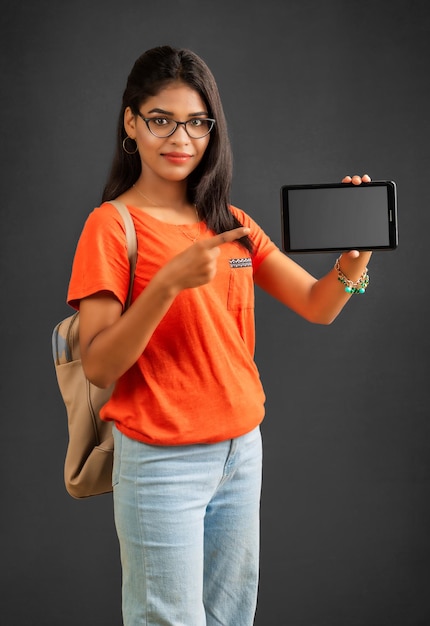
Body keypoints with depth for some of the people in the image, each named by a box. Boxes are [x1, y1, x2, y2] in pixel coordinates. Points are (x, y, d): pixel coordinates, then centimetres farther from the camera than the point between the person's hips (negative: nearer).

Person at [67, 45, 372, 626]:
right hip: (162, 462, -6)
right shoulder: (112, 224, -9)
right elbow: (97, 366, -16)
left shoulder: (232, 223, 9)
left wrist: (354, 256, -18)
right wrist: (169, 282, -28)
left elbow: (318, 306, 2)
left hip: (241, 450, 6)